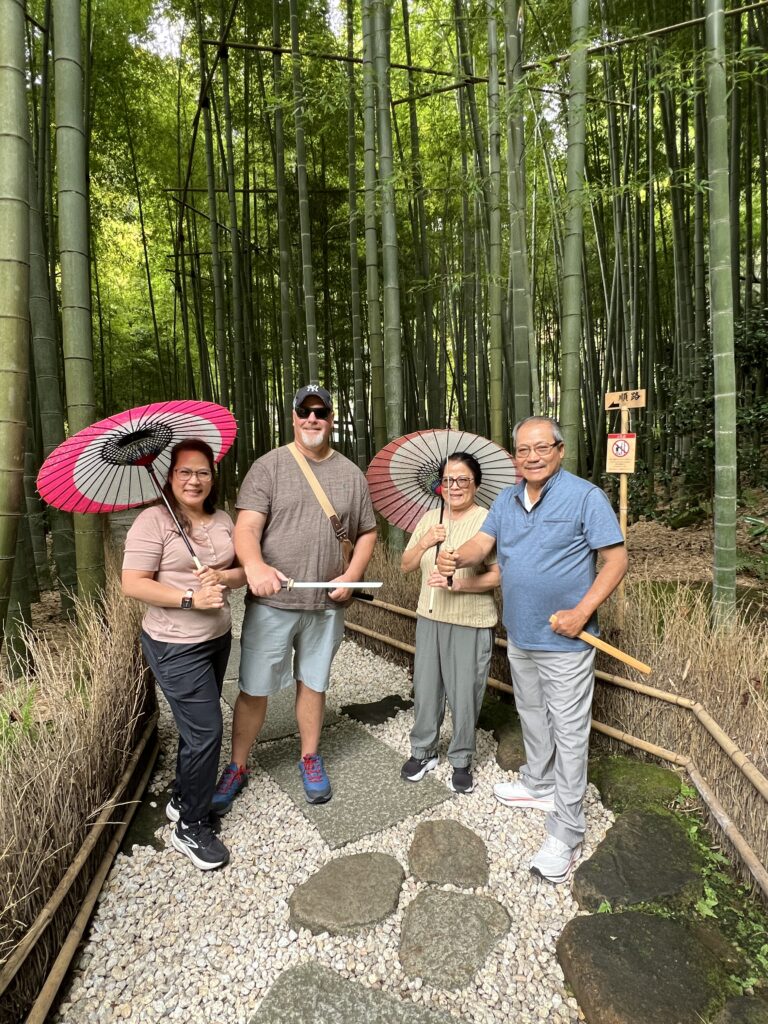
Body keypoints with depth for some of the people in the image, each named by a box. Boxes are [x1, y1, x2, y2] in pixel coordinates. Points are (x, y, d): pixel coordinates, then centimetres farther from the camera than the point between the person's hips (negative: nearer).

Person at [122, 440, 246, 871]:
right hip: (176, 646, -7)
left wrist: (224, 577, -15)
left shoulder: (222, 520, 5)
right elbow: (133, 584, -18)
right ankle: (191, 827, 19)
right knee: (206, 730, -3)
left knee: (197, 724, 20)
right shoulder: (153, 520, -14)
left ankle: (183, 798, 42)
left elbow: (245, 569, 6)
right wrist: (190, 599, -24)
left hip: (218, 638, 7)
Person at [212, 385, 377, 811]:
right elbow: (247, 525, -14)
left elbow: (367, 532, 12)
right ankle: (236, 767, 29)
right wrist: (254, 565, -35)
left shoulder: (351, 473, 6)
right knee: (254, 689, 8)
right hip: (271, 602, -2)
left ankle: (310, 759, 37)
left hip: (326, 605, 3)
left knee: (313, 683, 18)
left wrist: (352, 574, -4)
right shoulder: (269, 465, -4)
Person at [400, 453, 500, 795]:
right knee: (425, 688, 15)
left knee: (464, 695, 6)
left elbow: (499, 575, -15)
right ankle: (422, 751, 35)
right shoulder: (429, 518, 8)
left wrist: (458, 583, -25)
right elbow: (406, 565, 11)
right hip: (429, 617, 5)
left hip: (471, 624, -5)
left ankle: (461, 760, 29)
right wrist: (424, 542, -7)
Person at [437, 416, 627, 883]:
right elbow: (481, 543, 0)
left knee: (569, 732, 3)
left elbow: (617, 559, -13)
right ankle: (539, 785, 45)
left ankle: (566, 835, 16)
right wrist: (457, 558, -23)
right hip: (520, 636, 7)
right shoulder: (507, 501, 7)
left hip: (564, 642, -6)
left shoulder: (586, 497, -12)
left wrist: (582, 611, -22)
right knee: (532, 717, 23)